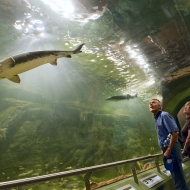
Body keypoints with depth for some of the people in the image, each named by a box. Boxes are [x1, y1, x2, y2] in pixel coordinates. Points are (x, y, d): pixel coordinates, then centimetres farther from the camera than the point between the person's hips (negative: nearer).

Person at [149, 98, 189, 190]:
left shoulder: (164, 115, -12)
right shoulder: (157, 119, 16)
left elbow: (175, 132, -21)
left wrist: (169, 150, -21)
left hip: (171, 149, -10)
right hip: (167, 149, 10)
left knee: (178, 179, -3)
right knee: (176, 177, 17)